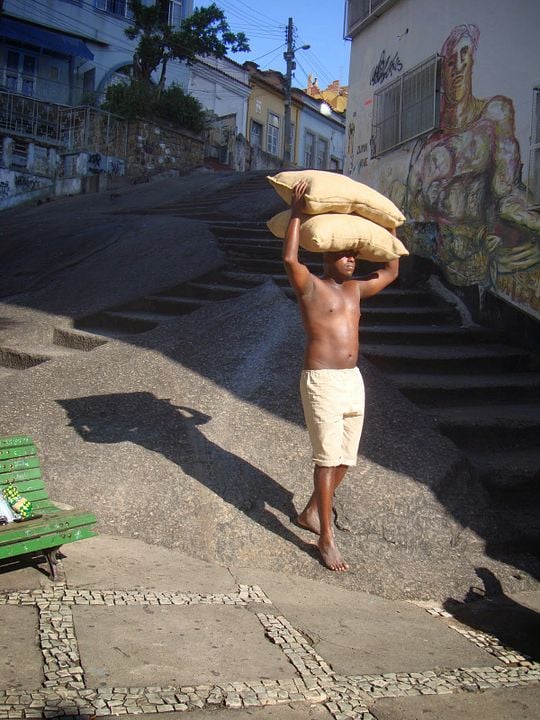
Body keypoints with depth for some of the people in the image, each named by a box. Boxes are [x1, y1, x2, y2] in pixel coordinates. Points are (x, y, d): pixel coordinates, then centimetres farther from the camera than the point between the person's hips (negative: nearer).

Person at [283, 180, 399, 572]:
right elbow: (290, 258, -24)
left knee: (345, 459, 13)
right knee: (328, 459, -6)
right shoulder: (311, 286, -4)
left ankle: (311, 513, 32)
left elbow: (390, 272, 30)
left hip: (353, 381, 8)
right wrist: (297, 212, -18)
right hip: (322, 381, -7)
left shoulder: (354, 289, 16)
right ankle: (327, 538, 1)